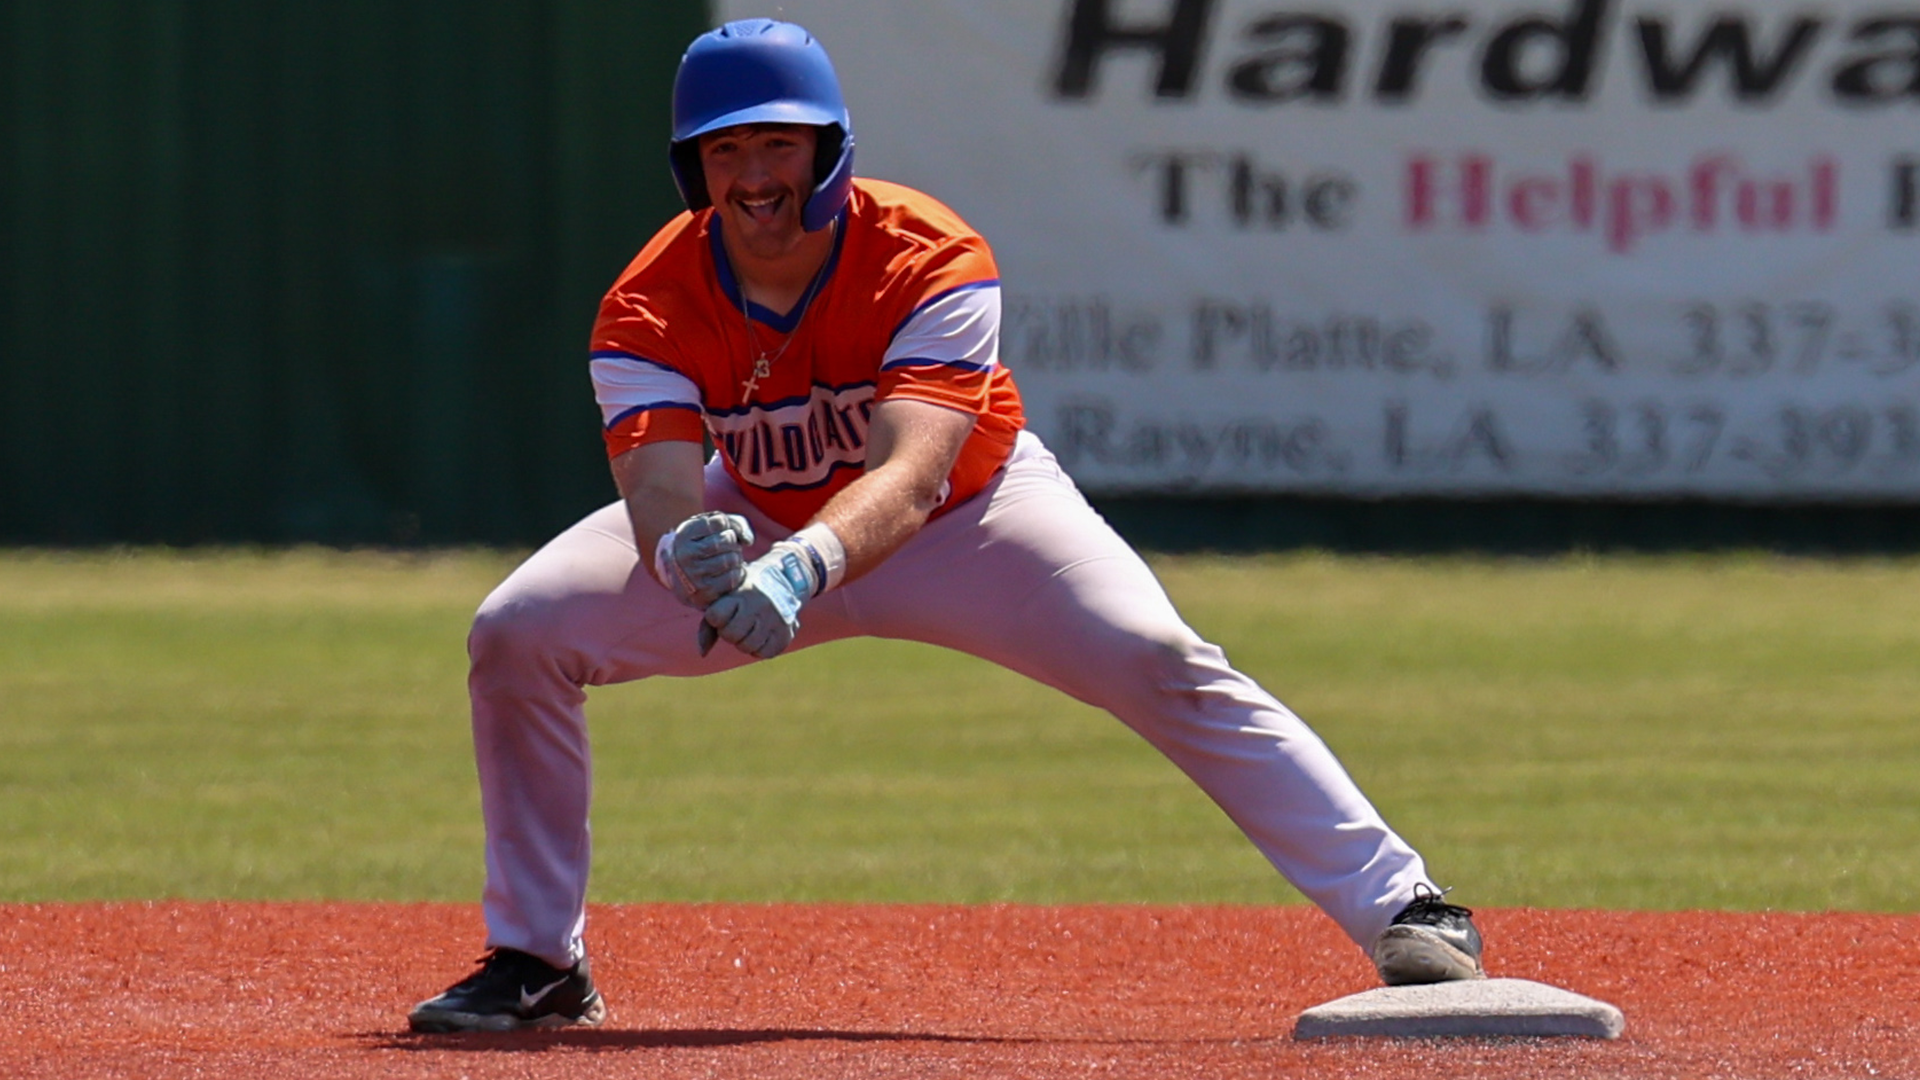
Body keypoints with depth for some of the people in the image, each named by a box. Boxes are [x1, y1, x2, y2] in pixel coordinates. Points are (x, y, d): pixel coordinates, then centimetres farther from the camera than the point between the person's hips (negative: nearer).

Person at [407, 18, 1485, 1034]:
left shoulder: (932, 261, -32)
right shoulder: (653, 309, -26)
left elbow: (910, 474, -46)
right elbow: (658, 502, -38)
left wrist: (802, 568, -66)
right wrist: (687, 555, -64)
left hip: (967, 508, -2)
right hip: (755, 520, 2)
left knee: (1162, 662, -23)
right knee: (519, 634, -15)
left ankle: (1400, 906, -18)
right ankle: (538, 963, 1)